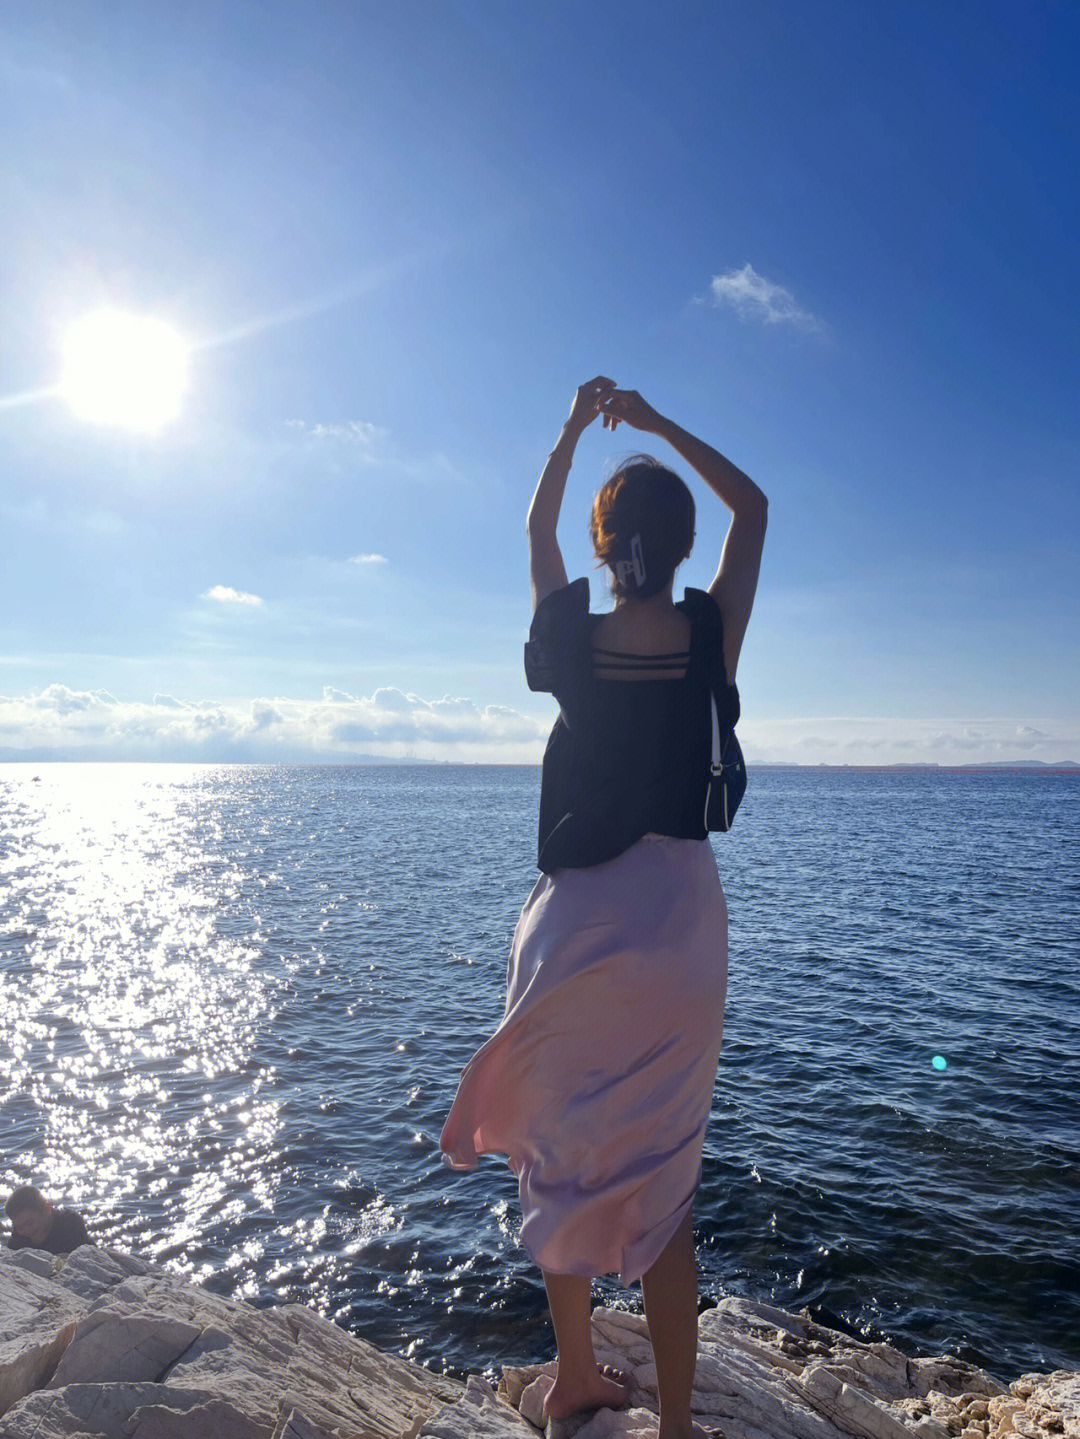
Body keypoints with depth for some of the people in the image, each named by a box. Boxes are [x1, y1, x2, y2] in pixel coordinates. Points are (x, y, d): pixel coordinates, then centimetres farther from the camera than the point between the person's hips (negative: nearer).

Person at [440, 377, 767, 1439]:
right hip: (676, 912, -1)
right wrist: (659, 426, 15)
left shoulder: (570, 638, -5)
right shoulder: (711, 636, -6)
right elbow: (753, 507, 12)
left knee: (562, 1158, 16)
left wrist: (578, 426, 23)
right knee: (660, 1177, 9)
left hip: (573, 914, 1)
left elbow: (536, 530, 16)